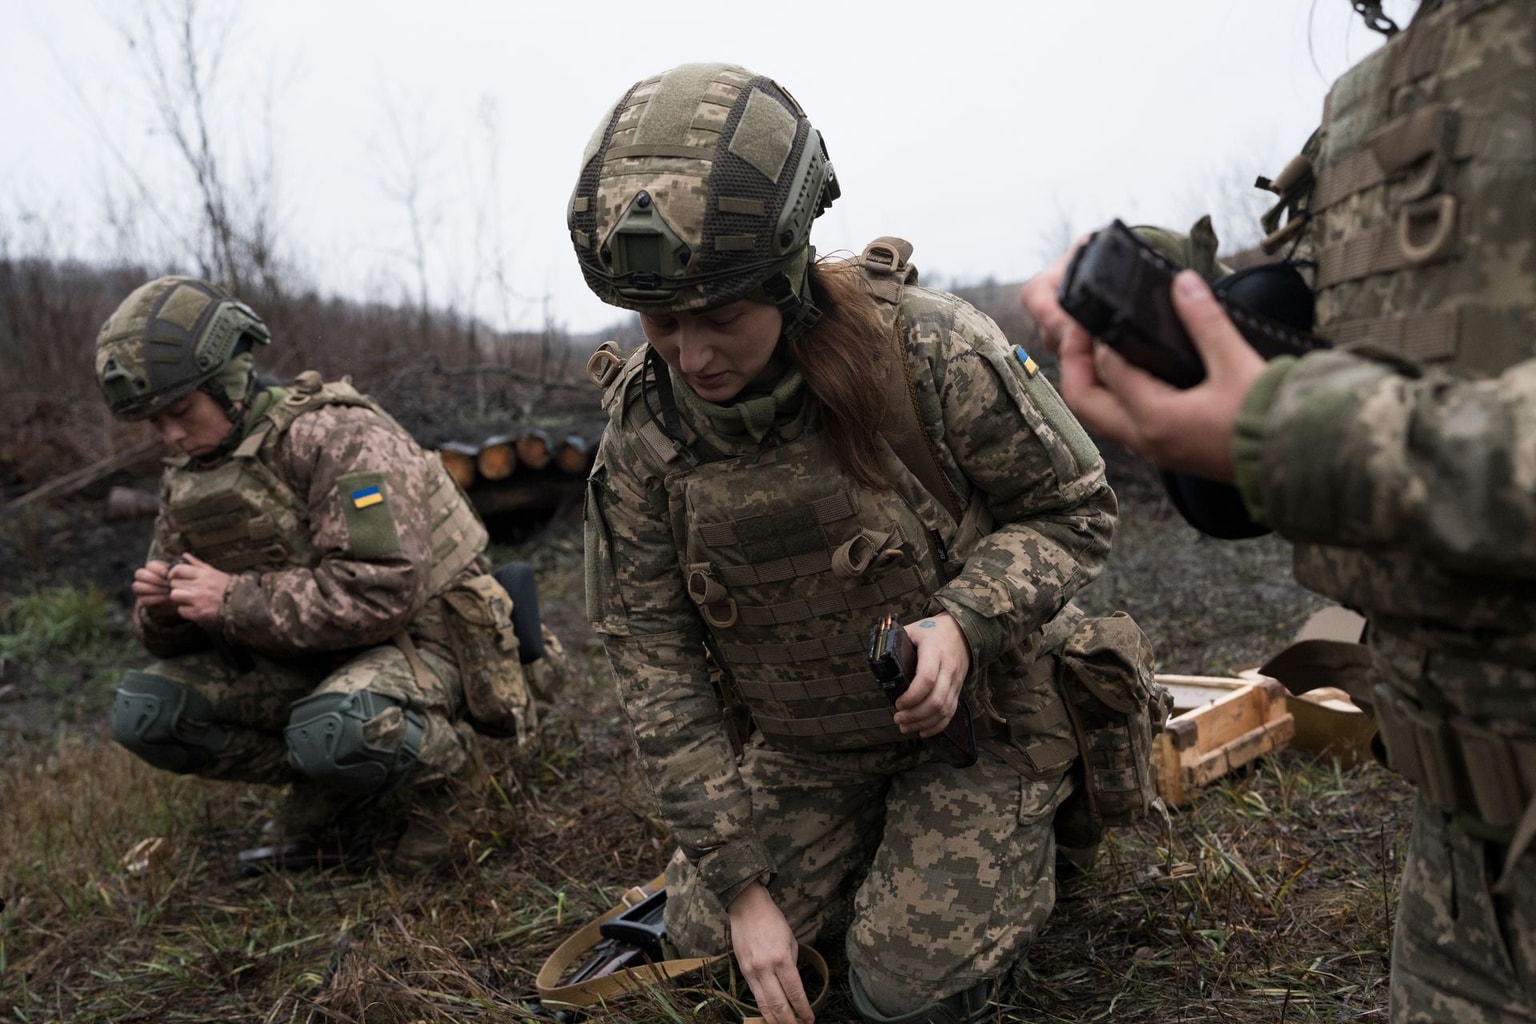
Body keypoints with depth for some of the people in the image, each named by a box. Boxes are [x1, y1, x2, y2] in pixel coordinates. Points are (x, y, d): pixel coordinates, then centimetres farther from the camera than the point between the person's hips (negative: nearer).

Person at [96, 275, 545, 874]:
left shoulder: (336, 435, -19)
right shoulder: (187, 480, 6)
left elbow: (385, 589, -30)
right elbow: (170, 637, 12)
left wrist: (235, 600, -26)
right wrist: (163, 606, -13)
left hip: (419, 641, -8)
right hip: (309, 661, 8)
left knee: (334, 733, -38)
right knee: (144, 713, -8)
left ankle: (445, 766, -4)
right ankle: (334, 798, 3)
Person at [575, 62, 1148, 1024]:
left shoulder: (931, 350, -27)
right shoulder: (641, 432, -17)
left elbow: (1074, 508, -13)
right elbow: (655, 661, -11)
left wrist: (963, 621, -32)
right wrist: (740, 880, -11)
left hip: (967, 716, -3)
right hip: (799, 745, 4)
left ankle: (1015, 851, 24)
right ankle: (867, 844, 31)